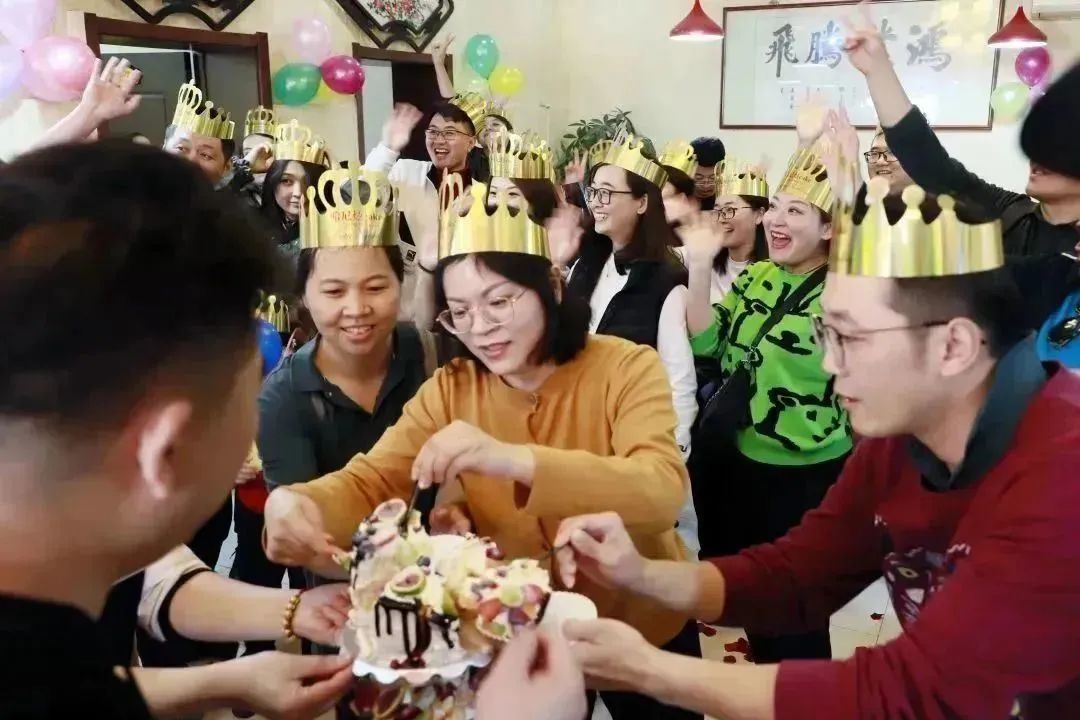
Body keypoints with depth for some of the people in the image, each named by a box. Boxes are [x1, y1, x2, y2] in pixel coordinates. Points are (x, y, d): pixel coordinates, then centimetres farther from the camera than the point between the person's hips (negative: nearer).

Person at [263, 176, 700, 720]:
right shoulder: (450, 389, -7)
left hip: (641, 628, -2)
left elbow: (663, 493, -34)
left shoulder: (628, 368, -19)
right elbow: (367, 483, -15)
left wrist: (514, 460, -48)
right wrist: (296, 502, -39)